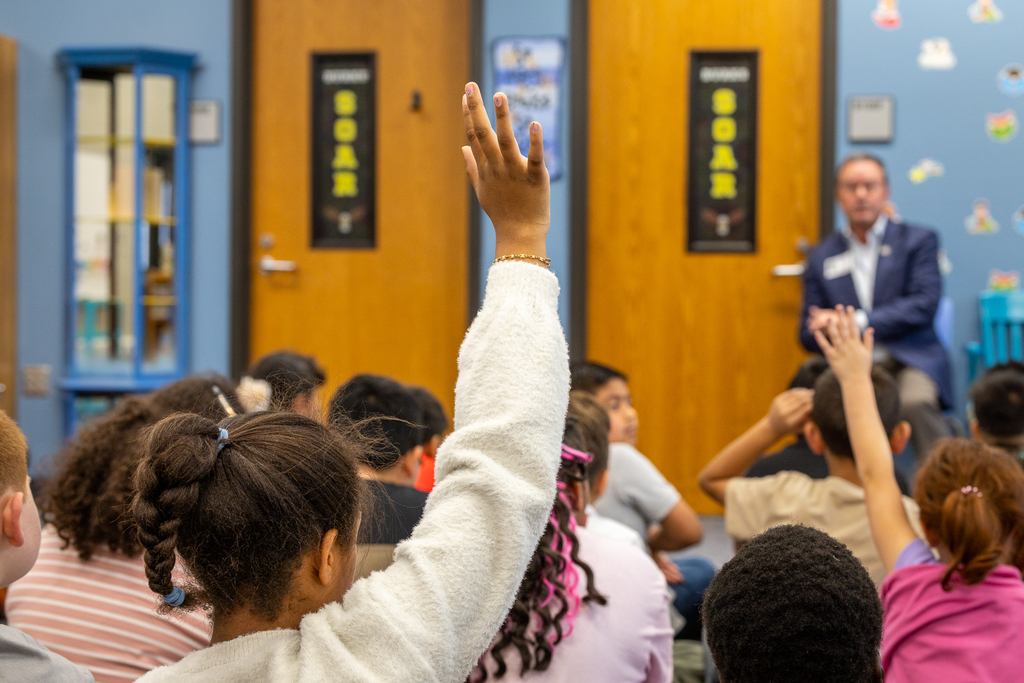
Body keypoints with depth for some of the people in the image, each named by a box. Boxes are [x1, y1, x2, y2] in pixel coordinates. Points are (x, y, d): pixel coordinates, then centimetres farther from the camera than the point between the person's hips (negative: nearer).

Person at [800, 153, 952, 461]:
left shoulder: (918, 240, 9)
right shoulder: (821, 257, 17)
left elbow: (924, 305, -5)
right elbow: (809, 334, 16)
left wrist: (855, 322, -13)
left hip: (910, 359, -2)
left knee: (916, 400, -37)